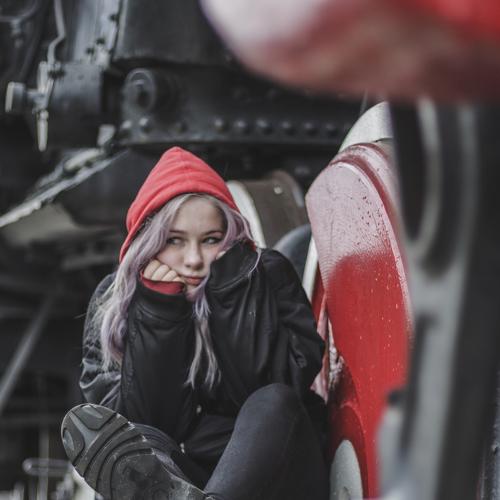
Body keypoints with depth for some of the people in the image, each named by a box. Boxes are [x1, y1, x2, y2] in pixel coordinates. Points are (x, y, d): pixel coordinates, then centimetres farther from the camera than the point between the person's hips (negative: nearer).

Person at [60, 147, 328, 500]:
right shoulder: (114, 301, 0)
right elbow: (148, 422, -10)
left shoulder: (269, 275, -2)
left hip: (274, 469, -1)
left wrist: (233, 292, -17)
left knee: (275, 402, -30)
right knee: (82, 424, -23)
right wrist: (160, 315, -17)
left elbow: (285, 387, -16)